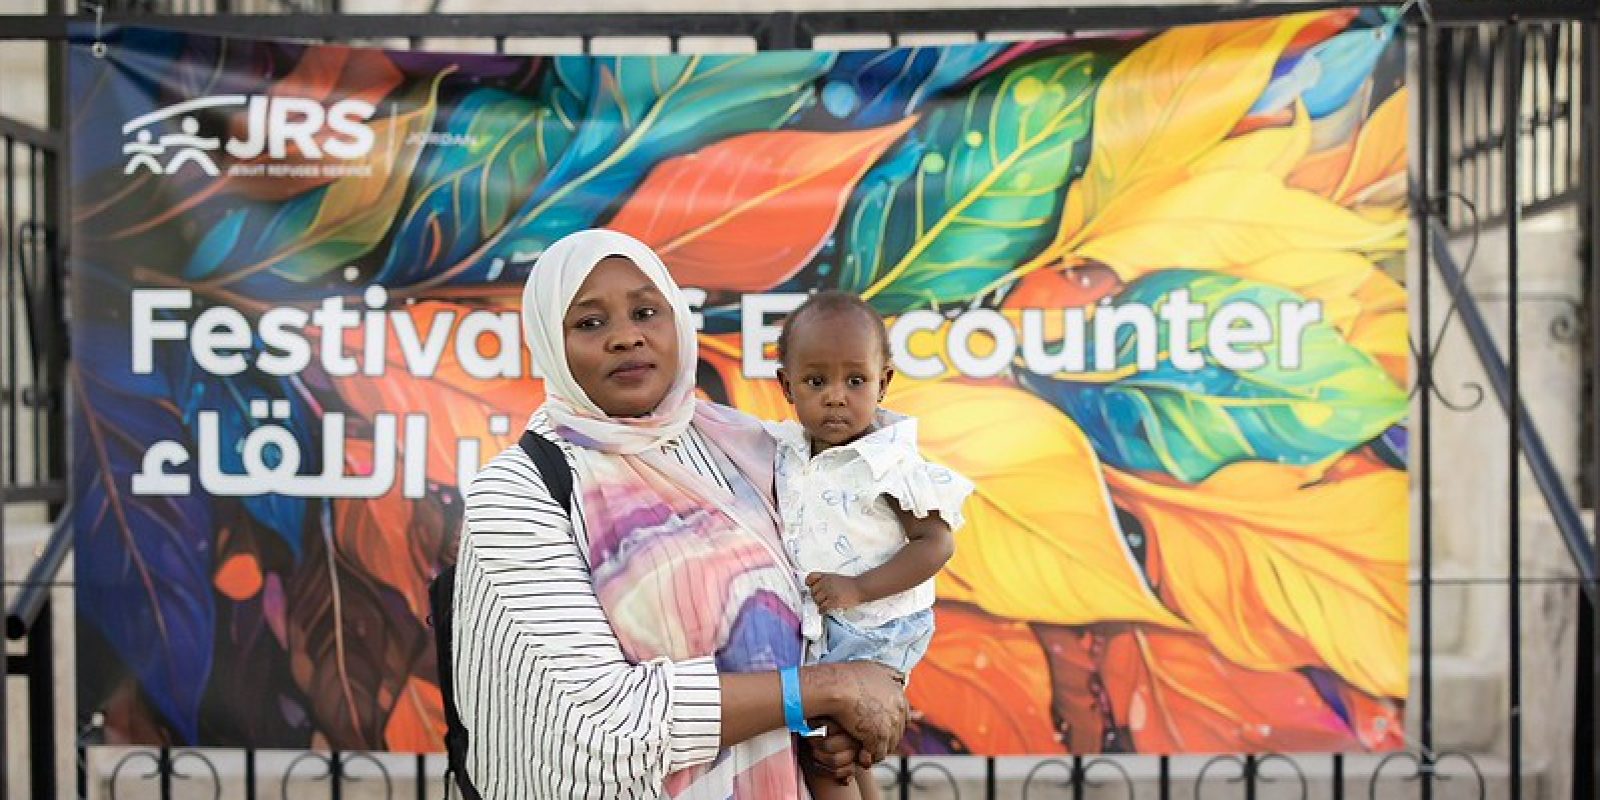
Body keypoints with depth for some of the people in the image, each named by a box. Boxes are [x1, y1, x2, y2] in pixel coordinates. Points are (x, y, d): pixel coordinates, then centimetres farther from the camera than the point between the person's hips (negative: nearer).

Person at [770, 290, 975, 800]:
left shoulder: (891, 461, -18)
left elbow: (936, 543, -19)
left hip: (873, 632, -6)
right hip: (812, 628, 6)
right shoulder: (786, 452, -1)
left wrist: (858, 588, -25)